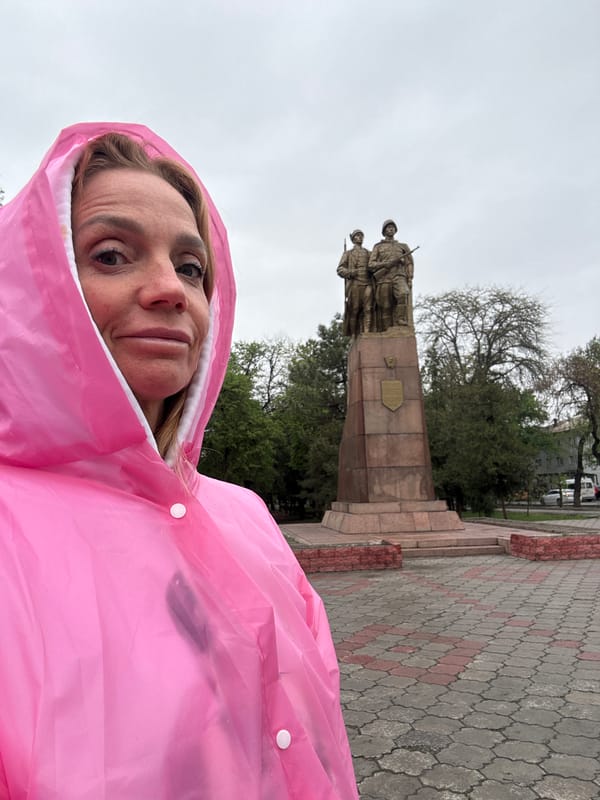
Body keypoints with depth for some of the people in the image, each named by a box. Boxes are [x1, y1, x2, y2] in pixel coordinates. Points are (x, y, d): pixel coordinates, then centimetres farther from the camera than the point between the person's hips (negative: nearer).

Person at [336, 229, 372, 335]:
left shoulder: (369, 253, 25)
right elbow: (340, 269, 8)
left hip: (367, 284, 2)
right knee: (353, 311, -6)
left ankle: (366, 334, -24)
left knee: (368, 309, -15)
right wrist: (350, 273, -12)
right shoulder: (347, 253, 19)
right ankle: (353, 337, -3)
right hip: (354, 284, -1)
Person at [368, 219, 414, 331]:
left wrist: (410, 280, -1)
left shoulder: (403, 246, 25)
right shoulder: (378, 247, 20)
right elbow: (371, 265, 9)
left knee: (403, 295, -31)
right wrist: (386, 264, -8)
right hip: (383, 279, 0)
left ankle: (402, 328, -32)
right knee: (385, 309, -8)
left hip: (399, 277, 0)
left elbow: (409, 263, 15)